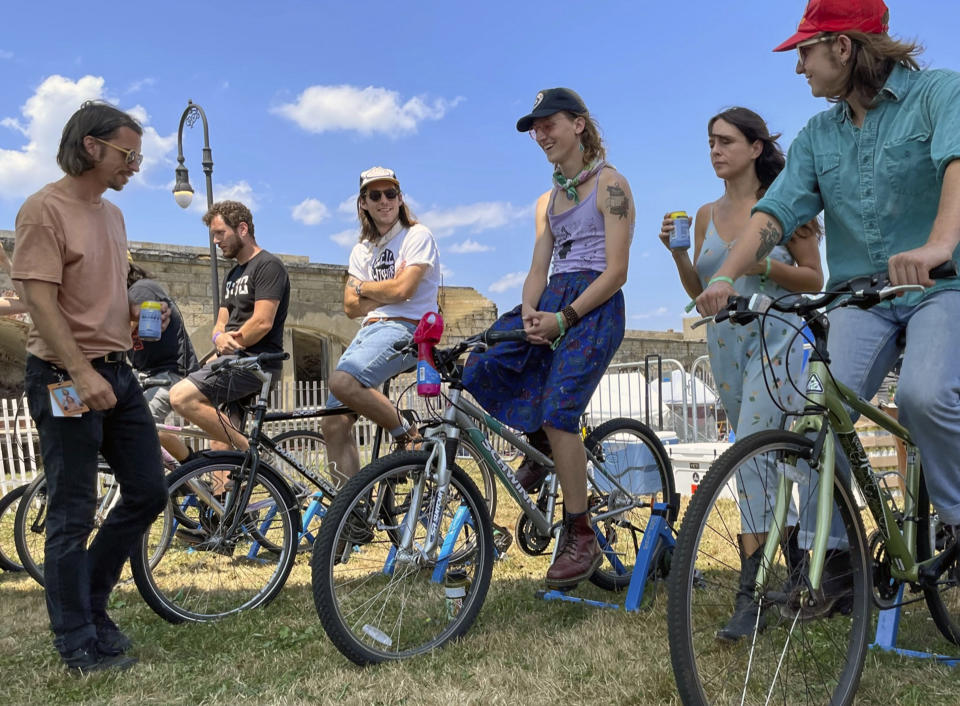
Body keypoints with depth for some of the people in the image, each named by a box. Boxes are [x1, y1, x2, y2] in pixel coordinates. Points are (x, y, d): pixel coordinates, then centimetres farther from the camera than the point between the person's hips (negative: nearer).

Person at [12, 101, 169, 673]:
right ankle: (78, 643, 17)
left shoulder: (112, 214, 16)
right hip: (66, 379, -8)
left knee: (148, 493, 11)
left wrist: (138, 312, 6)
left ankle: (91, 602, 30)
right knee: (73, 514, 2)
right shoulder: (45, 209, -10)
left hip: (118, 372, 8)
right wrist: (82, 373, -24)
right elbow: (40, 300, -17)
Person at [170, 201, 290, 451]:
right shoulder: (232, 275, 23)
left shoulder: (268, 265, -6)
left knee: (182, 396, -23)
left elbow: (263, 322, -17)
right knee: (221, 447, 6)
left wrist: (231, 346, -5)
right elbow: (221, 323, 16)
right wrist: (219, 338, -8)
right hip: (235, 362, 9)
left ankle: (251, 451, -18)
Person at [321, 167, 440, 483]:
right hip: (369, 329, 7)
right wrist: (386, 291, -5)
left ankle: (408, 435, -11)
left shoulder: (418, 235, 0)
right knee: (333, 423, -3)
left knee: (342, 381, -32)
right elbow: (351, 307, 9)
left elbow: (402, 290, -15)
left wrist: (362, 286, 2)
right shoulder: (361, 250, 19)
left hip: (405, 328, -7)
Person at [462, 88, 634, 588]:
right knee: (477, 367, -13)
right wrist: (529, 315, -7)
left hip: (595, 306, -7)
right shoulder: (548, 201, 22)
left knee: (558, 411, -22)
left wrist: (563, 319, -18)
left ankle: (582, 538, -9)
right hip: (552, 302, 7)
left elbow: (616, 271, -9)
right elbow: (538, 269, 15)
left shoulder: (610, 184, 0)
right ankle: (542, 445, 10)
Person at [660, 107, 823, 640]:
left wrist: (764, 264, -18)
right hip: (726, 341, 6)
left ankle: (753, 591, -14)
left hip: (775, 339, -6)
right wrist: (677, 253, -5)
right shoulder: (707, 215, 11)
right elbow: (699, 292, 11)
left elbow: (814, 280, -2)